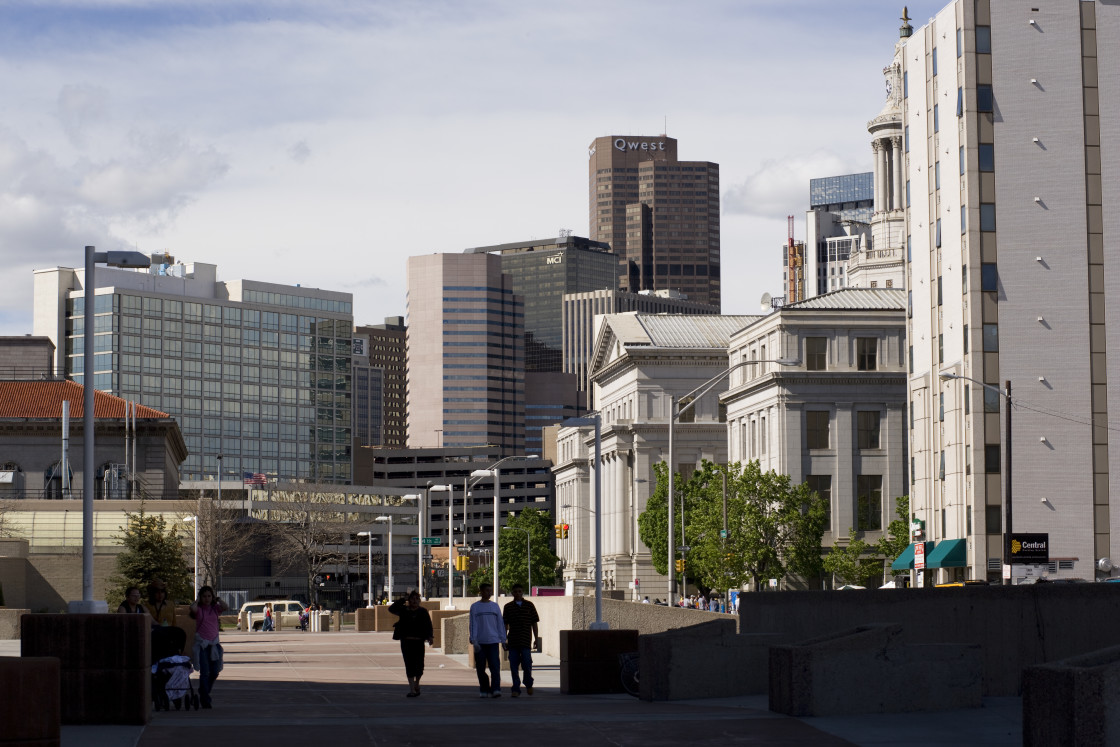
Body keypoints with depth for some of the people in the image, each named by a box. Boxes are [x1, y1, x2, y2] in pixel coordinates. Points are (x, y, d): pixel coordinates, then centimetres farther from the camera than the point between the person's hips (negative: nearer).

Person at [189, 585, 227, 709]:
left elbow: (225, 607, -13)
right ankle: (205, 700, -5)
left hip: (214, 643, 4)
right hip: (201, 644, -4)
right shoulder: (198, 609, -1)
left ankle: (203, 695, 27)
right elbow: (192, 608, -25)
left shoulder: (215, 608, 8)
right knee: (205, 673, -9)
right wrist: (197, 600, -6)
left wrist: (216, 599, 0)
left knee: (214, 672, 5)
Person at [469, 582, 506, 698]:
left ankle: (496, 689, -17)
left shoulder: (495, 606, 11)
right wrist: (474, 641, -8)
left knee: (495, 667, -11)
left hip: (493, 641, 1)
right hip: (480, 642, -1)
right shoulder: (475, 607, 4)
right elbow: (473, 624, 0)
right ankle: (484, 690, 13)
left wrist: (503, 640, 10)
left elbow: (500, 623, 13)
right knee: (480, 668, 3)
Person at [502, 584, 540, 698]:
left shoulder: (529, 605, 6)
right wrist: (504, 640, 5)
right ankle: (516, 689, 6)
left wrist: (536, 638, 3)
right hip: (513, 640, 2)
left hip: (526, 640, -2)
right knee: (513, 666, 1)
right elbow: (505, 625, 10)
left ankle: (528, 684, 20)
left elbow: (534, 623, 8)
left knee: (527, 663, -7)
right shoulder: (508, 607, 8)